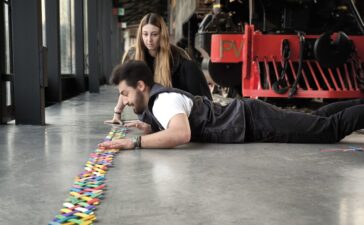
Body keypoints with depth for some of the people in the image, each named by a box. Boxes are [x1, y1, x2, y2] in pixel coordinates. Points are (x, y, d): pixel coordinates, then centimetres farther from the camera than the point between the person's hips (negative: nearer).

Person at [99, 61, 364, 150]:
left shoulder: (163, 101, -21)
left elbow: (181, 135, -41)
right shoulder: (164, 96, 9)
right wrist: (151, 128, 12)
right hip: (245, 116, 8)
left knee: (329, 128, -3)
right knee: (316, 121, 19)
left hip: (252, 121, -8)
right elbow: (185, 124, 27)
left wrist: (134, 142, -36)